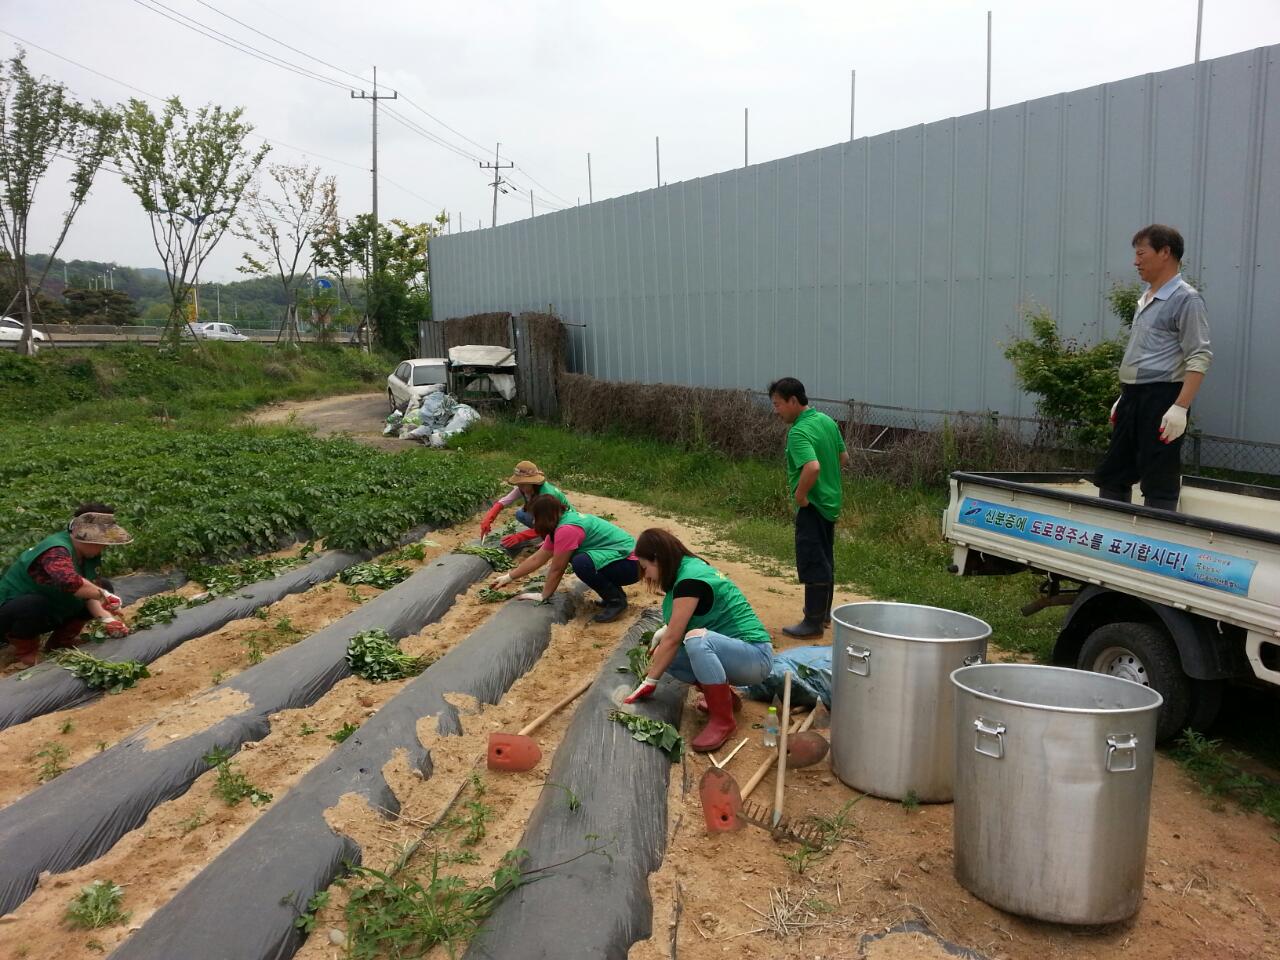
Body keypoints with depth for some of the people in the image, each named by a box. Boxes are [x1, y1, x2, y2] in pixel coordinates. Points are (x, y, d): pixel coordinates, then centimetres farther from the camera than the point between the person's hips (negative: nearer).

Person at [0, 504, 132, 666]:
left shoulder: (87, 552, -5)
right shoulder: (57, 551, -33)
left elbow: (90, 589, -7)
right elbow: (70, 582, -53)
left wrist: (106, 618, -23)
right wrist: (102, 594, -38)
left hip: (52, 611, 8)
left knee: (104, 586, 0)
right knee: (34, 605, -41)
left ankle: (62, 639, 9)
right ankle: (26, 649, -10)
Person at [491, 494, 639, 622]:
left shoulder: (567, 529, -22)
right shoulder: (561, 523, 8)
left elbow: (556, 570, -14)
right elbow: (537, 559, 16)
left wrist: (543, 596, 0)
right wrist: (509, 577, 20)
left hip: (630, 564, -10)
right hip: (617, 558, 10)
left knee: (581, 563, -29)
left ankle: (616, 600, -9)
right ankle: (613, 592, 13)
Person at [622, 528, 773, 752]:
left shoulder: (690, 580, -21)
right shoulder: (690, 566, 7)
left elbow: (673, 638, -19)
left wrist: (650, 682, -11)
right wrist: (665, 630, 12)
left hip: (754, 656, -10)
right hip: (729, 654, 10)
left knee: (697, 639, -36)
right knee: (664, 655, -3)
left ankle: (723, 720, -20)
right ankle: (724, 696, 7)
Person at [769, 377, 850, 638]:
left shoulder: (798, 433, -22)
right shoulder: (827, 421, 6)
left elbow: (812, 467, -37)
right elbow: (844, 458, 14)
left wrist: (800, 495, -22)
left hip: (812, 506, -9)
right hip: (830, 502, 9)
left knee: (811, 564, -1)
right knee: (825, 560, 19)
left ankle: (813, 622, 7)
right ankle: (824, 613, 32)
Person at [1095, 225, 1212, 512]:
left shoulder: (1185, 298, -10)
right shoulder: (1146, 297, 16)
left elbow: (1199, 358, -16)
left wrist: (1181, 407, -24)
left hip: (1161, 399, -9)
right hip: (1134, 397, 9)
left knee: (1159, 482, -4)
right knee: (1111, 474, 11)